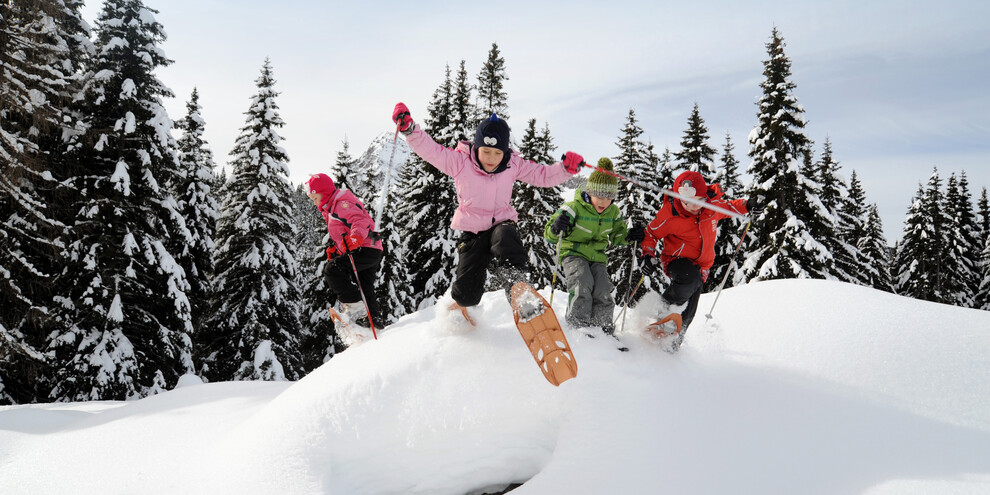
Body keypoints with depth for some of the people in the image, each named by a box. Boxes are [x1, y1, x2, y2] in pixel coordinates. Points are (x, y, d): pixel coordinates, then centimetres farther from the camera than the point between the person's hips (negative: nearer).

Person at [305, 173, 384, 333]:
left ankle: (356, 310, -24)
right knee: (365, 291, 13)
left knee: (333, 269, -22)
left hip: (366, 249, -11)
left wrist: (355, 237, -44)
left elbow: (361, 220, -28)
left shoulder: (342, 204, -11)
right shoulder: (332, 209, 23)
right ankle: (374, 322, 22)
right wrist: (335, 248, 22)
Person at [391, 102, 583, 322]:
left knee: (506, 237, -40)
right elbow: (430, 149, -15)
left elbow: (543, 175, 1)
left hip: (502, 223, 1)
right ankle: (459, 306, 32)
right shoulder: (460, 161, -9)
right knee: (467, 293, -5)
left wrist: (566, 168, -17)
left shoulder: (514, 164, -3)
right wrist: (409, 129, -31)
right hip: (472, 231, 0)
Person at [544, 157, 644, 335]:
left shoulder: (614, 212, 2)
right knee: (582, 285, -29)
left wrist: (629, 236, -4)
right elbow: (549, 234, -15)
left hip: (597, 257, 4)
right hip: (573, 254, -4)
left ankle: (604, 330, 2)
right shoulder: (574, 208, -15)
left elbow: (616, 236, 18)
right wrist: (556, 228, -40)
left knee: (603, 292, -13)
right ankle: (577, 326, -20)